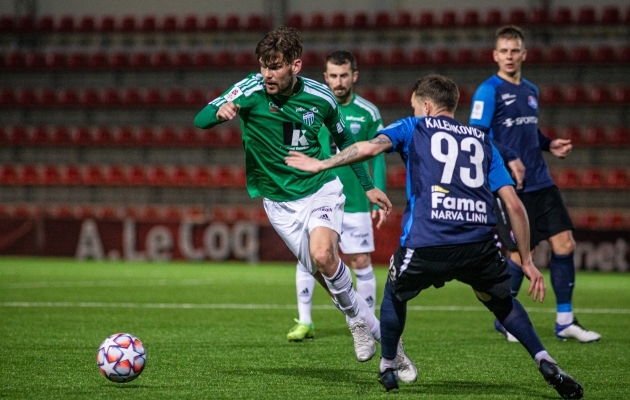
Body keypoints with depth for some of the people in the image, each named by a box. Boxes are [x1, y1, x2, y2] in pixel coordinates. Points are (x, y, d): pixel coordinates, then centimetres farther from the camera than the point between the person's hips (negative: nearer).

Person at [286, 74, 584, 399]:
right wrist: (527, 261, 21)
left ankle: (387, 368, 39)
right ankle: (546, 363, 14)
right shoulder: (482, 141, 25)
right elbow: (513, 204, 17)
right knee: (503, 301, 28)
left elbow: (370, 148, -2)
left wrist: (321, 164, 10)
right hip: (480, 243, 2)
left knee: (395, 294, 29)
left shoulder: (414, 128, 18)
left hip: (426, 243, -2)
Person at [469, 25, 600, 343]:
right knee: (522, 252, -5)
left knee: (565, 243, 1)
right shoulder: (489, 91, -8)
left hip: (541, 183, 7)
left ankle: (565, 321, 10)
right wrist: (509, 159, -22)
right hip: (509, 187, -7)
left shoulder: (531, 91, 15)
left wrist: (549, 145, 9)